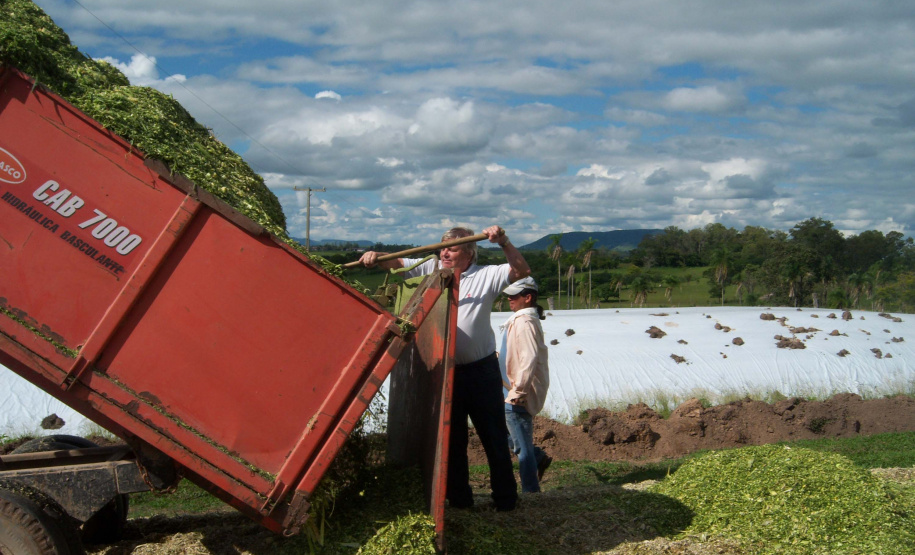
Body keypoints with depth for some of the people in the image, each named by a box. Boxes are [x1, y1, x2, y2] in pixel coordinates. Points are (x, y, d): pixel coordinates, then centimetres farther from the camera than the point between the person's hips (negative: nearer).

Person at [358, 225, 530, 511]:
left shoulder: (486, 276, -3)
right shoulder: (432, 269, 5)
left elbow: (522, 271, -11)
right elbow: (398, 263, 1)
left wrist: (504, 242, -23)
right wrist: (376, 257, -18)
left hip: (481, 369, -3)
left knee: (494, 437, 4)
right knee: (451, 438, 13)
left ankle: (505, 498, 14)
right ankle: (458, 498, 25)